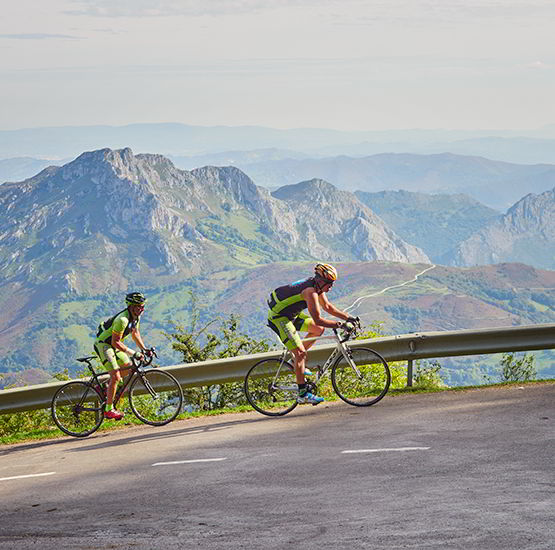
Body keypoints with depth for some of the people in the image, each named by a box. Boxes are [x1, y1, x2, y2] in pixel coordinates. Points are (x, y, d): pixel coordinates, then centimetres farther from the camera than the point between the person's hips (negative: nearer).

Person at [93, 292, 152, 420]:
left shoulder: (136, 316, -1)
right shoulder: (122, 319, -30)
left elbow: (135, 333, 14)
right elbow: (116, 342, -29)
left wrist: (144, 349, 3)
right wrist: (134, 353, -29)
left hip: (113, 345, 9)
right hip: (103, 344, -9)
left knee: (127, 368, 11)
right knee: (116, 376, -16)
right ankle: (109, 410, -11)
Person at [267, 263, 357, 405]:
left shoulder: (318, 286, 2)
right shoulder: (311, 292, -28)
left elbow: (327, 306, 14)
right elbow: (318, 319, -30)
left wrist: (347, 317, 7)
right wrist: (340, 325, -24)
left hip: (291, 314, 10)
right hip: (278, 318, -10)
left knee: (318, 329, 12)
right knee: (301, 353, -14)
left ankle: (298, 362, 17)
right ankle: (303, 394, -13)